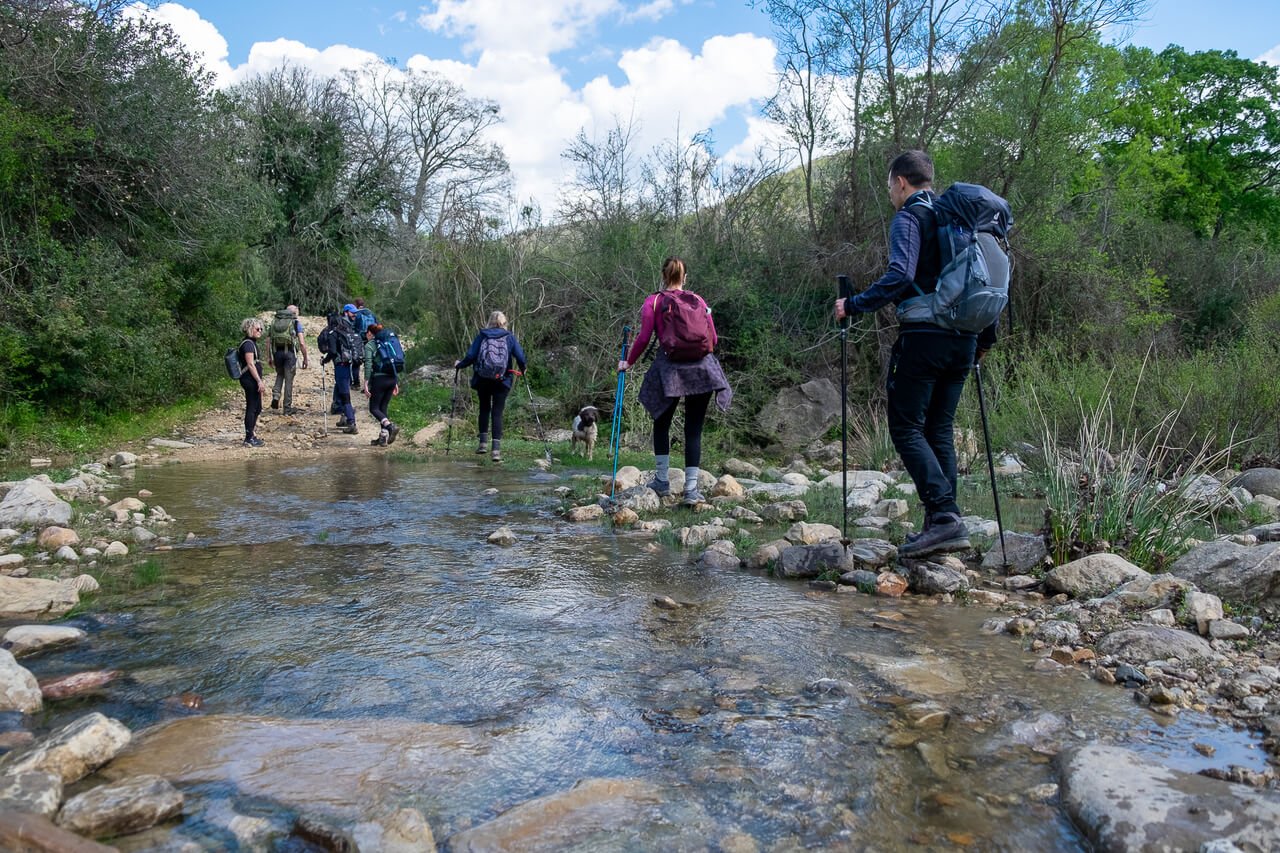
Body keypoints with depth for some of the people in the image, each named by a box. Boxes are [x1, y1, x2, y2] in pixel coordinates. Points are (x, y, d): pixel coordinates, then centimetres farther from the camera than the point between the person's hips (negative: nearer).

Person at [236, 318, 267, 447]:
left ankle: (251, 434, 26)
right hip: (250, 380, -10)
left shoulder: (252, 343, 17)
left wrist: (260, 381, 24)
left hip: (253, 380, 10)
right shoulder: (248, 343, -14)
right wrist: (259, 381, -20)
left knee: (257, 408, 16)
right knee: (251, 408, -6)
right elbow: (250, 364, -19)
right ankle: (249, 439, -2)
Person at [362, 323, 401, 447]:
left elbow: (368, 365, -10)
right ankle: (383, 437, 9)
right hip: (392, 379, 6)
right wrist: (396, 383, 19)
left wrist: (366, 384, -10)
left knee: (373, 408, 4)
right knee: (383, 407, 13)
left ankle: (391, 427, -19)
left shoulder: (369, 345, -1)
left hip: (379, 378, -6)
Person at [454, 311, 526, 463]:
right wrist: (522, 369, 16)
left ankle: (483, 443, 16)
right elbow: (520, 356, -4)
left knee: (484, 409, 19)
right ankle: (496, 448, -7)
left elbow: (471, 356, -2)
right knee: (497, 413, 2)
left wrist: (459, 365, 17)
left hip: (483, 380, 1)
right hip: (502, 381, -1)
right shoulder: (509, 337, 2)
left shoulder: (482, 335, 3)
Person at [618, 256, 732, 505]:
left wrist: (628, 362, 10)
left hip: (670, 367, -1)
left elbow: (644, 338, -3)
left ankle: (662, 481, 18)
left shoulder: (653, 302, 4)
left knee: (662, 423, 17)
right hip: (702, 368, 2)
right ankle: (691, 488, 4)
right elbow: (713, 339, 9)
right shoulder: (698, 300, 11)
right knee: (694, 429, 5)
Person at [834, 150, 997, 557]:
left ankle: (944, 515, -15)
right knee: (939, 429, 11)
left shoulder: (908, 218, -4)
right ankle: (944, 524, 9)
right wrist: (985, 337, 25)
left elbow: (899, 276, -20)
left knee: (906, 427, -4)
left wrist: (854, 305, -10)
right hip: (963, 340, 8)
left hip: (924, 337, -8)